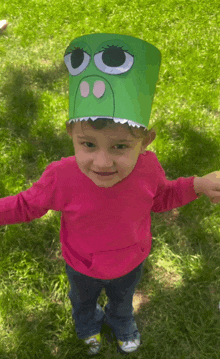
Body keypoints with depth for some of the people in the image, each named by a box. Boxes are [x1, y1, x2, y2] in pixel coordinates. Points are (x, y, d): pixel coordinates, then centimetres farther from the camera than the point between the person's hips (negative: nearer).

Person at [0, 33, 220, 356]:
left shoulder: (148, 167, -32)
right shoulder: (62, 176, -38)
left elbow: (160, 197, -8)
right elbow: (27, 205, -17)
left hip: (130, 264, 2)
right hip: (82, 268, -1)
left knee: (123, 300, 36)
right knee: (83, 301, 35)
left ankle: (121, 325, 75)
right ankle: (88, 327, 74)